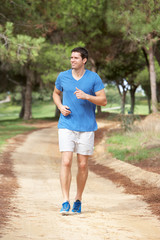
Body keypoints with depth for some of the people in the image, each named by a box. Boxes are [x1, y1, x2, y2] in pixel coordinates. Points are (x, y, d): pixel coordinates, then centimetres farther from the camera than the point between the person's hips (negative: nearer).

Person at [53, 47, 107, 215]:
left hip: (87, 127, 0)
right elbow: (56, 93, 21)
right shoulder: (63, 76, 3)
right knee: (66, 162, -12)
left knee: (82, 165, 4)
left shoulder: (94, 78, -2)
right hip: (66, 125, 0)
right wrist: (60, 107, 0)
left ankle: (78, 200, 21)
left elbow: (103, 101, -3)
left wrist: (86, 96, -20)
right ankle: (65, 202, -11)